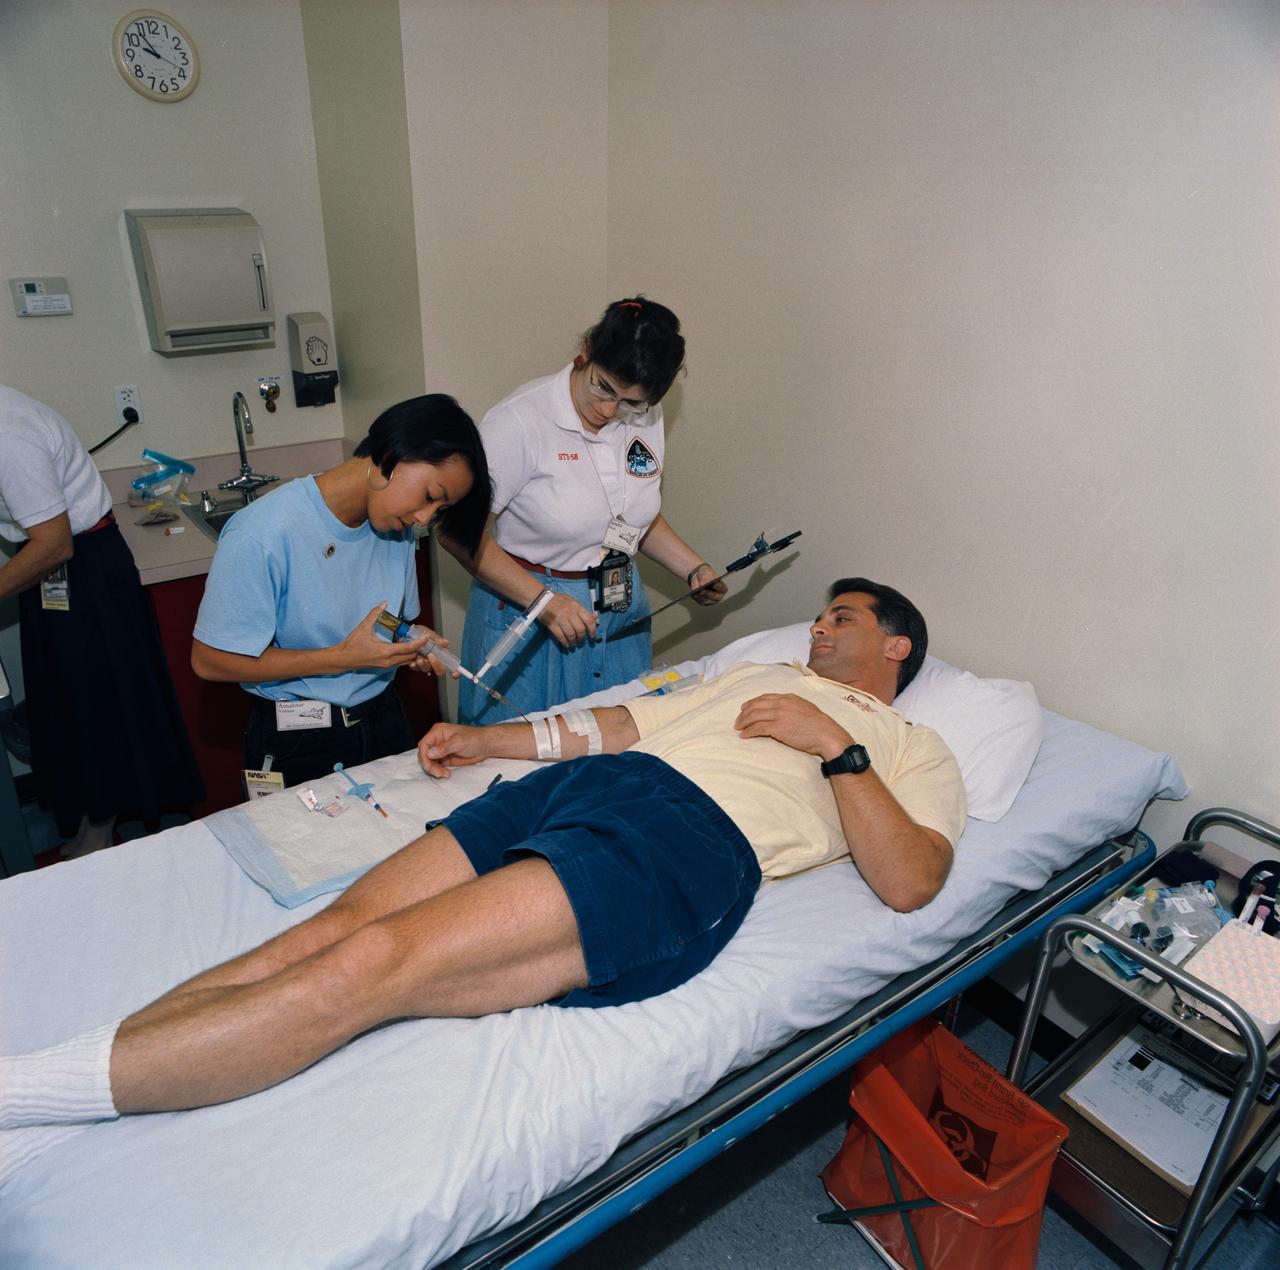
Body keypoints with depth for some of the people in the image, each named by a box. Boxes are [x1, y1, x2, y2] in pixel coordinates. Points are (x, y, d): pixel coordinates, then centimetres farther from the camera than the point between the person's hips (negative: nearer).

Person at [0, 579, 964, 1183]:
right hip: (594, 781, 6)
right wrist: (488, 738, 24)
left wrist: (838, 746, -4)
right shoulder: (758, 674, 37)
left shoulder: (915, 752, 21)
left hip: (691, 839, -6)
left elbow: (908, 881, 1)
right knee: (327, 933, -16)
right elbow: (623, 722, 31)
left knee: (376, 966, -24)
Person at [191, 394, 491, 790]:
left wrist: (413, 641, -12)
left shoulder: (399, 527, -3)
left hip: (384, 723, 6)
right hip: (298, 743, -5)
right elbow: (210, 661, -19)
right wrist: (342, 658, -24)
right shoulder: (262, 535, -23)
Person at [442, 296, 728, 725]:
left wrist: (694, 569, 2)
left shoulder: (646, 419, 1)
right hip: (526, 611, -5)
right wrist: (542, 600, -23)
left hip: (621, 611, 6)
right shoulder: (520, 420, -19)